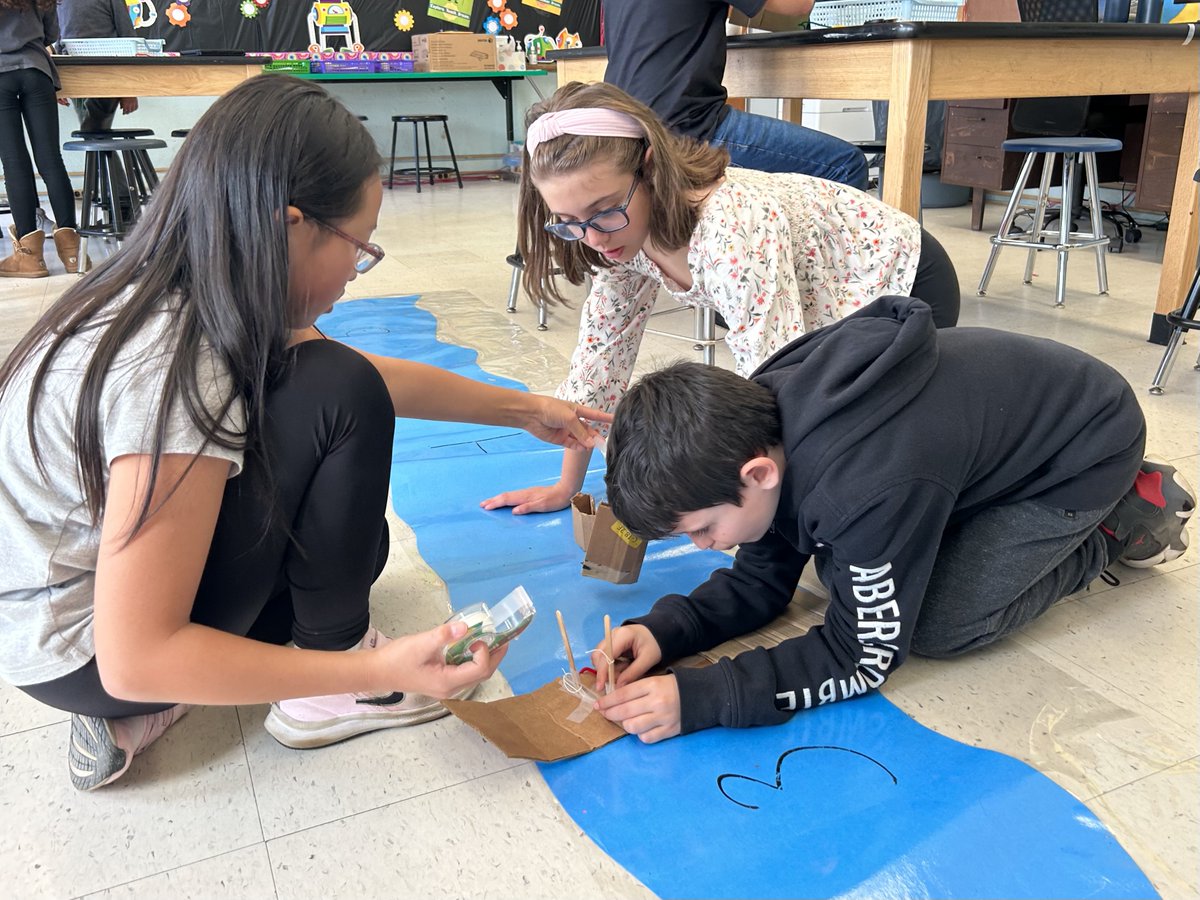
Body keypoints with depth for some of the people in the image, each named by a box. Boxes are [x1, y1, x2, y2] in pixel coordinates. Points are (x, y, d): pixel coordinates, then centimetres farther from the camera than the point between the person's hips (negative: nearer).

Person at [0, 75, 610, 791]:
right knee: (339, 396, -20)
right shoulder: (172, 374, -33)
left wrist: (523, 410, 14)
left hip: (93, 563, 8)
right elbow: (134, 658, -30)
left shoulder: (204, 295, -7)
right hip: (83, 653, -8)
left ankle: (134, 717, 11)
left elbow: (387, 379, 6)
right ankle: (339, 672, -2)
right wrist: (375, 671, -31)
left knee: (352, 540, 20)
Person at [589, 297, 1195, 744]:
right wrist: (665, 630, -24)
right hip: (998, 409, 7)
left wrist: (697, 699, -37)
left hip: (1087, 446, -7)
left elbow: (865, 657, -29)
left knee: (941, 627, -17)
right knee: (842, 570, 3)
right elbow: (760, 580, -7)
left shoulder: (866, 488, -43)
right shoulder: (758, 419, -18)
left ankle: (1127, 517, 6)